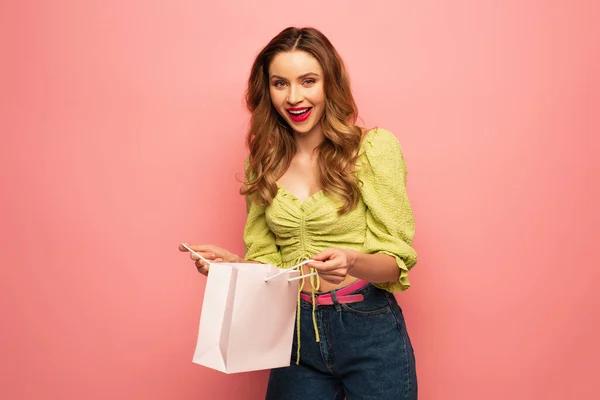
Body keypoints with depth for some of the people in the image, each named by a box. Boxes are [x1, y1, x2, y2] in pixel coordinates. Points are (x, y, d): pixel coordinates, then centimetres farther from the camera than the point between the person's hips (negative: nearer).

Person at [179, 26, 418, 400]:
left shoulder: (375, 147, -9)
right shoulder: (263, 162, 3)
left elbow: (397, 260, -9)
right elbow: (267, 260, 8)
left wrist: (352, 263, -29)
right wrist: (233, 262, -13)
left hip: (369, 331, -3)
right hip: (294, 332, 3)